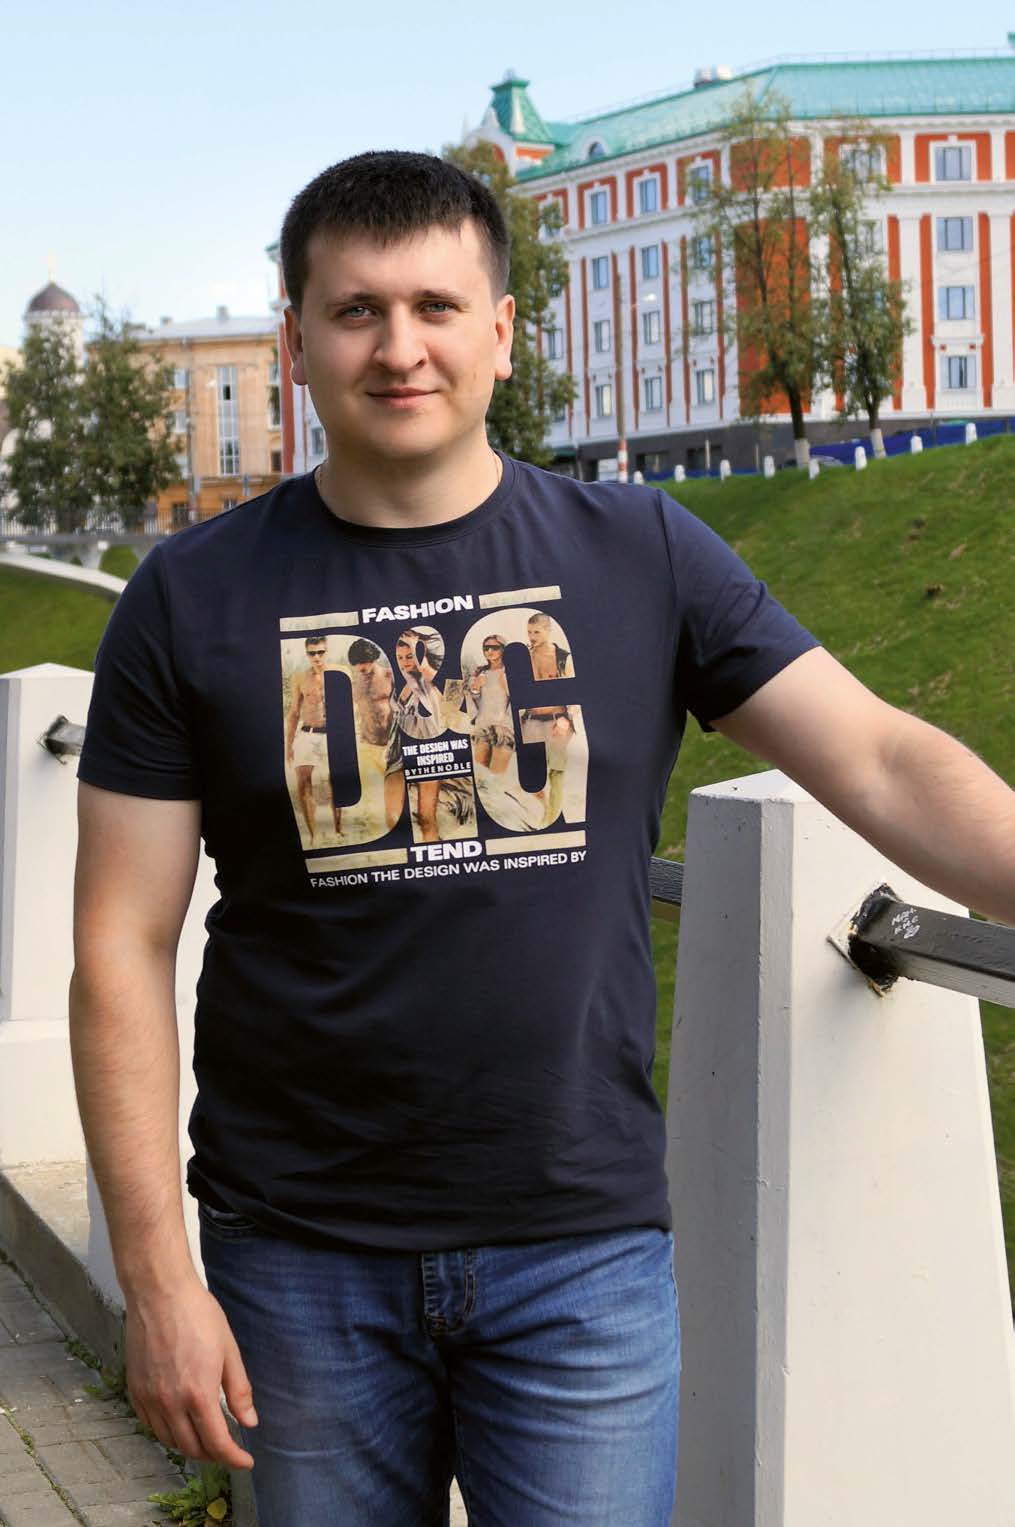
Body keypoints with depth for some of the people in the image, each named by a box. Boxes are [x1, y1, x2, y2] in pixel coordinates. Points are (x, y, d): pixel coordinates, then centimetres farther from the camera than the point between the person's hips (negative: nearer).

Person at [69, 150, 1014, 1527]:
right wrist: (156, 1273, -7)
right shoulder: (194, 600, -1)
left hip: (586, 1249, 0)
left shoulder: (640, 555, 0)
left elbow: (884, 765, -2)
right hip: (302, 1259, 0)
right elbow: (123, 951, -3)